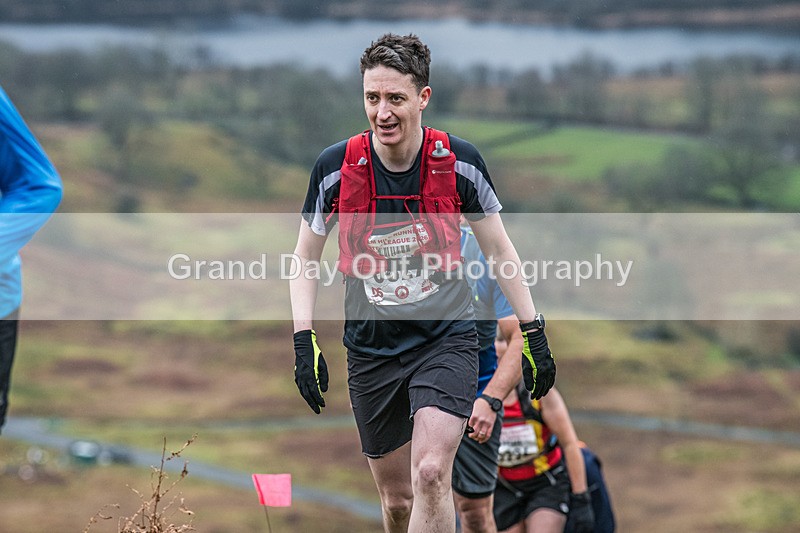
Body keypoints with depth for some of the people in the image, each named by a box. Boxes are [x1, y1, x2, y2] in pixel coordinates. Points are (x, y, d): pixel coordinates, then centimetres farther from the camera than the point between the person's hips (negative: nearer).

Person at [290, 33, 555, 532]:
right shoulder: (336, 167, -9)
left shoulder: (460, 162, -9)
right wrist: (304, 340, -6)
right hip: (371, 347, 2)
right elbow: (306, 257, 4)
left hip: (447, 338, -2)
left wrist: (533, 333, 5)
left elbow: (500, 250, 5)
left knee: (431, 476, -21)